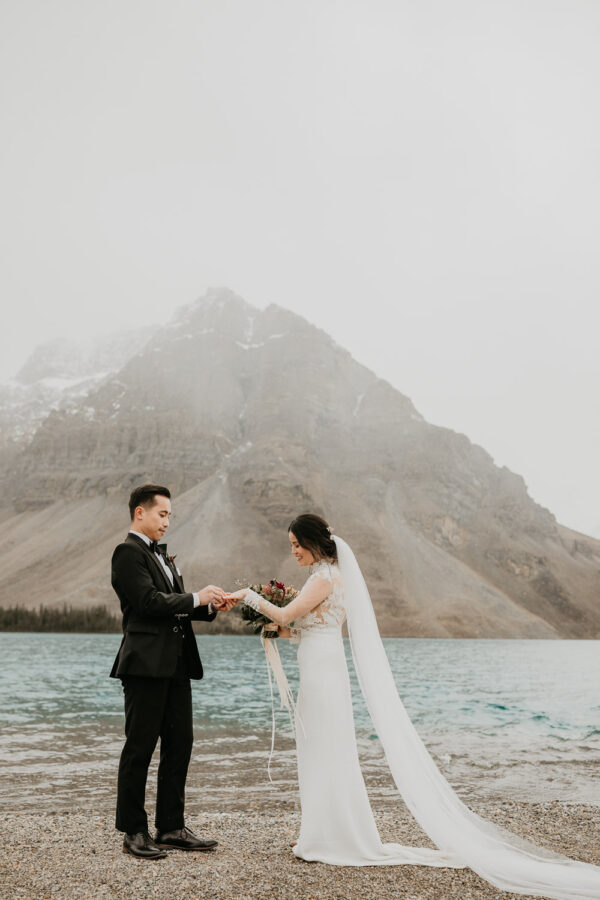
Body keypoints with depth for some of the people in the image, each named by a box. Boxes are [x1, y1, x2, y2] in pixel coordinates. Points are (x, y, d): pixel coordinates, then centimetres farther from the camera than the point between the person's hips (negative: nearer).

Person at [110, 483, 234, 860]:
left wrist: (210, 606, 4)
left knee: (179, 746, 11)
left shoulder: (163, 556, 20)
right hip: (147, 664, -9)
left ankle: (172, 828, 21)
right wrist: (196, 597, -14)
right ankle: (134, 832, 12)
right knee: (139, 748, 1)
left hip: (176, 666, 9)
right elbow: (150, 602, -20)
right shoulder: (128, 552, -9)